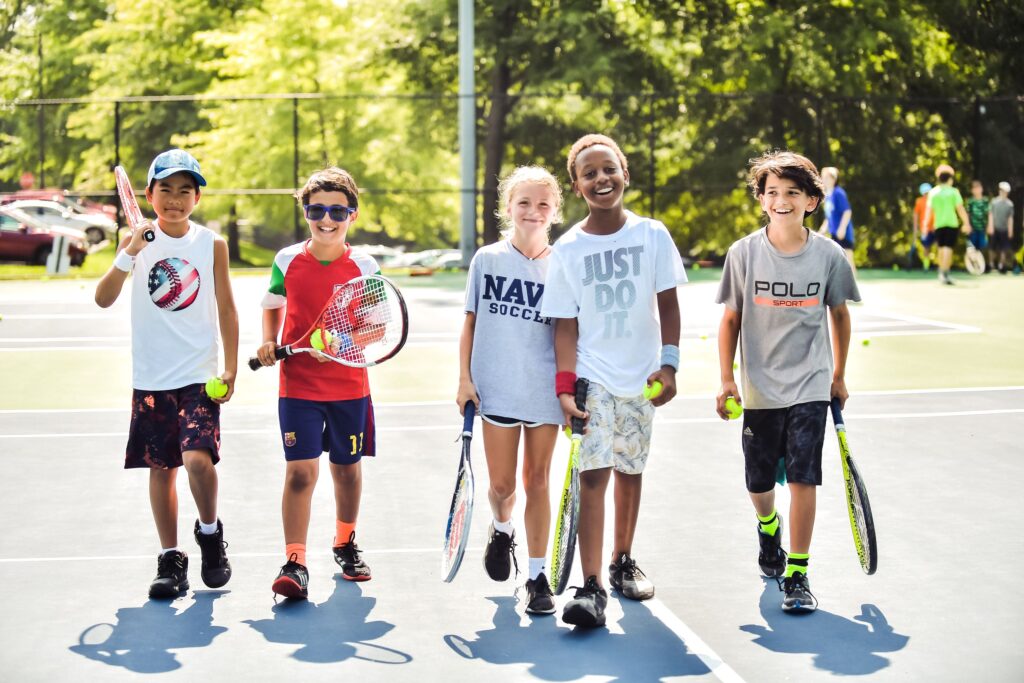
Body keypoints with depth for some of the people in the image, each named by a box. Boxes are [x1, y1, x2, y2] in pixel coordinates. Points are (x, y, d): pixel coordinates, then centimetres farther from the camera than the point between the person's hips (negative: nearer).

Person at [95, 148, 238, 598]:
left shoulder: (212, 244, 1)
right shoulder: (137, 240, 1)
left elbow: (226, 309, 5)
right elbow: (103, 299, -8)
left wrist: (231, 367, -1)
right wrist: (128, 254, -22)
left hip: (200, 376, -2)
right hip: (151, 378, 2)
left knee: (198, 459, -18)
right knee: (161, 468, 7)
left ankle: (210, 532, 10)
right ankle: (171, 560, 18)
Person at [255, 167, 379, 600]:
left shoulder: (365, 266, -3)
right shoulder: (287, 261, -1)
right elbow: (273, 307, 15)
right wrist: (269, 341, -2)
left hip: (350, 386, 1)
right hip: (298, 384, -1)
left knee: (348, 467, 14)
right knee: (300, 470, -10)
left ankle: (345, 544, 35)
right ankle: (295, 563, -10)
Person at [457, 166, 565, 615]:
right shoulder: (487, 259, 2)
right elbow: (471, 322, 5)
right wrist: (464, 379, 0)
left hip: (545, 390, 0)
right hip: (497, 388, 0)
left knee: (537, 481, 5)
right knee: (501, 484, 4)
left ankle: (537, 574, 14)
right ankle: (501, 530, 38)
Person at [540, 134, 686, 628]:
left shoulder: (652, 235, -2)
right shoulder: (567, 250, -4)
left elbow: (667, 304, 3)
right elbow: (566, 325, -4)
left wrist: (668, 364, -5)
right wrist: (565, 387, -12)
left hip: (641, 378, 2)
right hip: (592, 377, -2)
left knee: (630, 470, 14)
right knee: (593, 473, -12)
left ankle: (623, 562, 33)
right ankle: (591, 588, -15)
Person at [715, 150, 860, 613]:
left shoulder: (829, 255, -4)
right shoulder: (744, 253, -5)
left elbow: (839, 314, 10)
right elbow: (731, 319, 3)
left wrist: (839, 376, 15)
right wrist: (726, 380, -2)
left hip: (811, 387, -1)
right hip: (760, 389, 1)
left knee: (803, 478, -9)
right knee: (758, 483, 11)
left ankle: (797, 575, 1)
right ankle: (768, 526, 46)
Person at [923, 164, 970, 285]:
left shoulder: (932, 192, 5)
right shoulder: (953, 192, -3)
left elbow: (929, 210, 2)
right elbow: (960, 208, -7)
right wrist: (966, 223, -3)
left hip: (938, 224, 3)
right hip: (951, 223, -3)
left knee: (941, 248, 16)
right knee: (948, 248, -4)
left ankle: (942, 273, 21)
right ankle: (945, 273, -13)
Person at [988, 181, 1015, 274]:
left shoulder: (1009, 204, 2)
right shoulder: (994, 202, -1)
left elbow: (1010, 218, 6)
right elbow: (991, 215, 1)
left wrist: (1010, 230, 3)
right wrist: (990, 227, -5)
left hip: (1005, 229, 1)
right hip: (995, 229, -1)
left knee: (1004, 249, 1)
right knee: (994, 248, 3)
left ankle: (1001, 266, 10)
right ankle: (990, 264, 16)